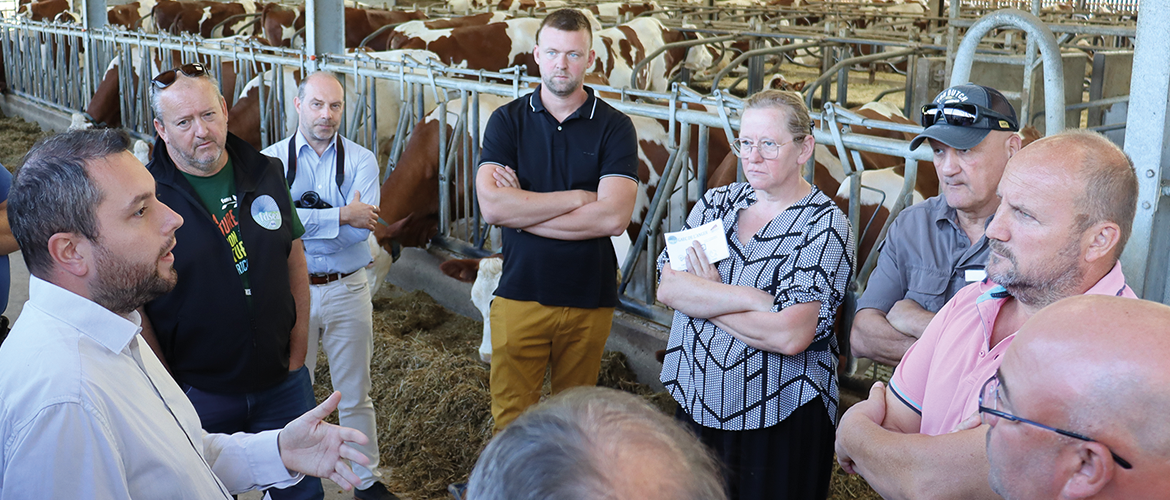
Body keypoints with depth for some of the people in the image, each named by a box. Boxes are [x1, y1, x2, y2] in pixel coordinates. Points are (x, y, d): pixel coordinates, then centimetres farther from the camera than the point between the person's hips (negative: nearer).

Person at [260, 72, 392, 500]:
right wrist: (341, 216, -20)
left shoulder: (361, 160, -1)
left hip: (347, 289, 1)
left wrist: (303, 223, -15)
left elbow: (361, 229, -14)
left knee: (355, 394, 12)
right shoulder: (271, 160, -2)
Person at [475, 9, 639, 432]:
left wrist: (522, 210, -12)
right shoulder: (507, 121, 2)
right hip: (520, 293, 0)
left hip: (590, 300, 0)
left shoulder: (614, 127, -2)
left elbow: (613, 217, -15)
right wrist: (577, 197, -12)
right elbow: (491, 206, -13)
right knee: (511, 420, 5)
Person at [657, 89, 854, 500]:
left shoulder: (825, 226, -11)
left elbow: (790, 336, -23)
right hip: (697, 407, 5)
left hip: (781, 424, -4)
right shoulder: (717, 203, 4)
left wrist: (701, 295, -12)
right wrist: (753, 298, -20)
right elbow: (666, 288, -9)